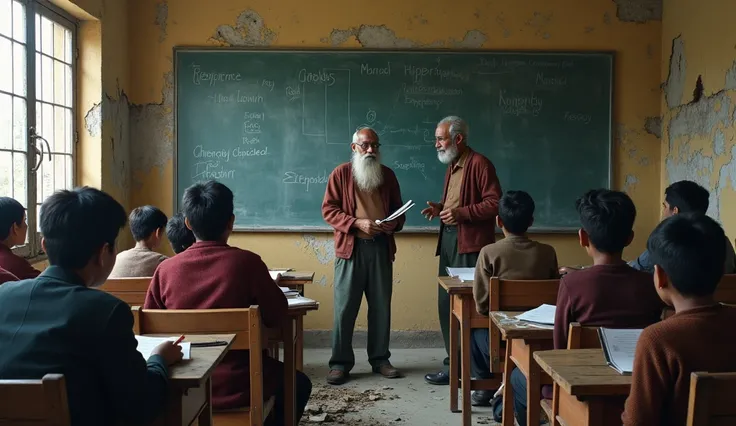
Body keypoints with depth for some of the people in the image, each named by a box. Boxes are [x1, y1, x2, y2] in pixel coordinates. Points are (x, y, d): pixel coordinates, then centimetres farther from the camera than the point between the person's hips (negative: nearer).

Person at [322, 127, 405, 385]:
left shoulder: (387, 174, 12)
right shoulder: (341, 173, 1)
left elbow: (398, 208, 17)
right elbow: (328, 210, -4)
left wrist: (395, 223, -6)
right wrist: (357, 223, -17)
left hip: (381, 247, 3)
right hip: (351, 247, -3)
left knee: (381, 306, 8)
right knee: (345, 307, -2)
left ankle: (380, 359, 20)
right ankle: (340, 362, 7)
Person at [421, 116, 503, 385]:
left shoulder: (479, 164, -10)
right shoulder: (452, 166, 18)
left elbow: (494, 203, -16)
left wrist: (461, 213, -22)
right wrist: (440, 208, 9)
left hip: (470, 245, -9)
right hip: (449, 241, 10)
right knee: (446, 302, 13)